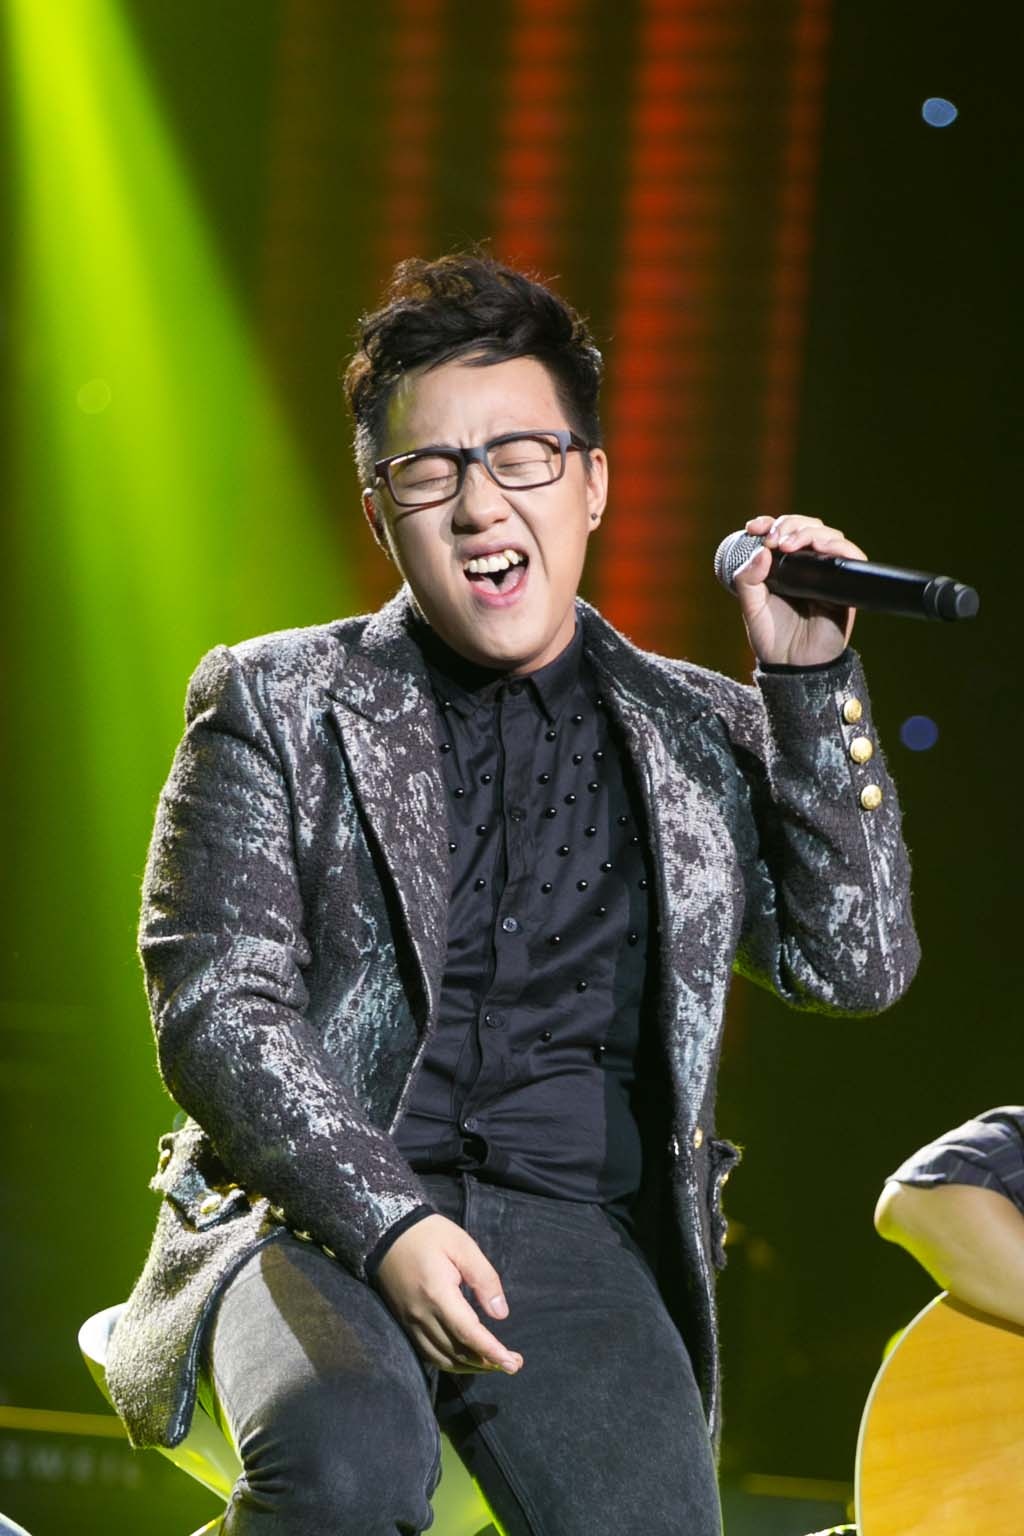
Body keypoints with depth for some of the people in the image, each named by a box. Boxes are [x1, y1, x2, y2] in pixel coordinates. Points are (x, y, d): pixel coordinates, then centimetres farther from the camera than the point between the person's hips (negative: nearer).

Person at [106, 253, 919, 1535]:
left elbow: (854, 967, 9)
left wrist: (812, 680, 2)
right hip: (316, 1209, -2)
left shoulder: (703, 735, 16)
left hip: (581, 1233, 2)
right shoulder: (274, 704, 9)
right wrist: (385, 1221, -16)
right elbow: (215, 1008, -1)